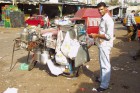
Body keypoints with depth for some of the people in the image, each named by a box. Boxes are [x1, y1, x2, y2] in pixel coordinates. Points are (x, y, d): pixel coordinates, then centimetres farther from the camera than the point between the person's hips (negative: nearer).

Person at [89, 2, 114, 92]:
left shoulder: (108, 20, -20)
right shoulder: (103, 19, 11)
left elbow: (109, 36, -25)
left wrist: (96, 35, -19)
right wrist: (96, 35, 7)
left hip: (105, 45, -10)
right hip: (102, 44, 10)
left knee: (105, 65, -1)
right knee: (102, 63, 22)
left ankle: (104, 85, 8)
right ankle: (102, 78, 38)